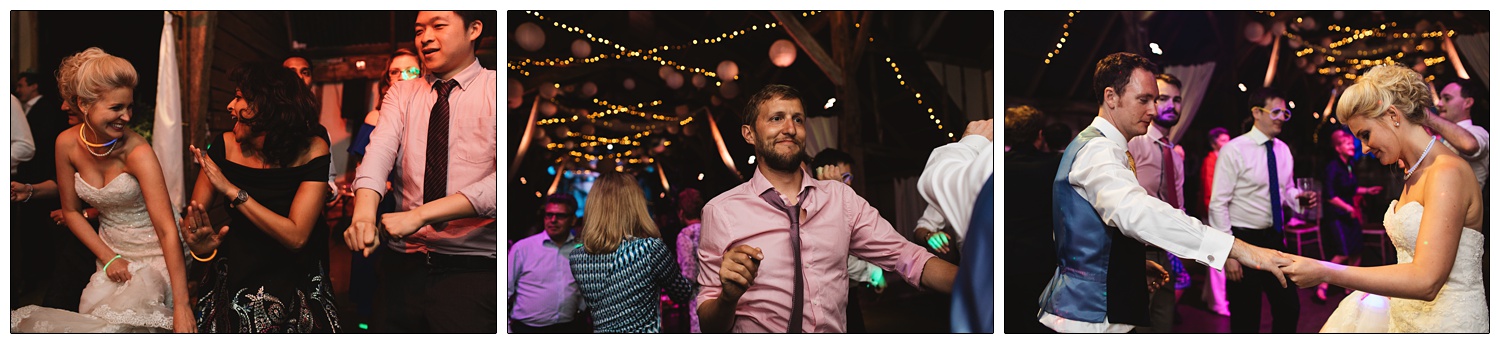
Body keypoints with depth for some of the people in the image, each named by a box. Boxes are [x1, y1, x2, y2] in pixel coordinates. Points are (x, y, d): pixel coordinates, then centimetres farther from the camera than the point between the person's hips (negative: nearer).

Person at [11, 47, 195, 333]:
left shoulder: (137, 152, -22)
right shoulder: (67, 144, -7)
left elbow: (167, 229, -27)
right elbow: (70, 211, 7)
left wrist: (182, 306, -34)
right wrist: (109, 258, -6)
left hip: (154, 253, -4)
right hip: (111, 249, 4)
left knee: (121, 322, -26)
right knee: (93, 317, -18)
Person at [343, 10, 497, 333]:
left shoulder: (493, 89, -2)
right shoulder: (402, 94, 13)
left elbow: (500, 183, -16)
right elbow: (380, 150, -6)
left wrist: (420, 214, -23)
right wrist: (364, 211, -27)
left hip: (472, 270, -4)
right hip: (403, 266, 4)